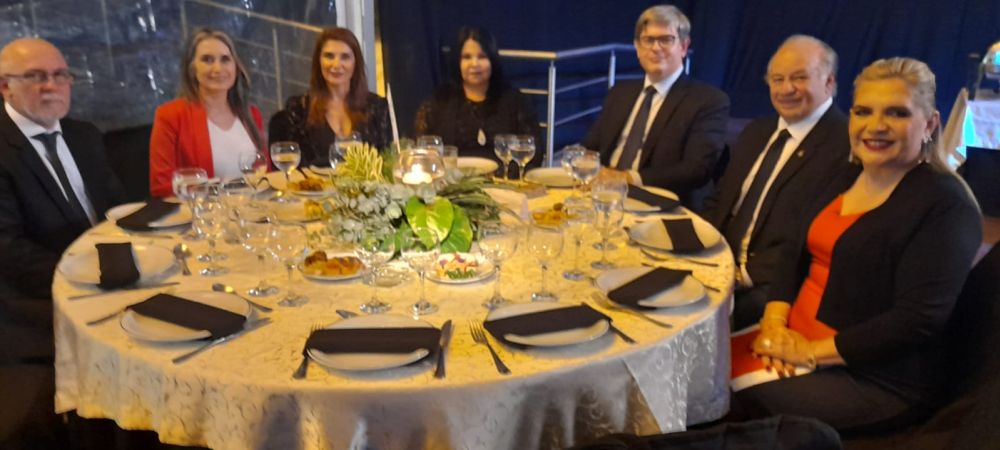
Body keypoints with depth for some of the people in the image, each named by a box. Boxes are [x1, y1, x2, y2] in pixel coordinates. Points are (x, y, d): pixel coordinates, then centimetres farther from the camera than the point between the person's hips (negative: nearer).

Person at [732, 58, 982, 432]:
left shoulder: (945, 205, -14)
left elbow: (918, 319, -22)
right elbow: (799, 259, 10)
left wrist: (810, 353, -20)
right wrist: (775, 322, -8)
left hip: (876, 379, -7)